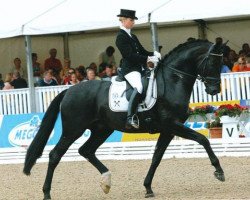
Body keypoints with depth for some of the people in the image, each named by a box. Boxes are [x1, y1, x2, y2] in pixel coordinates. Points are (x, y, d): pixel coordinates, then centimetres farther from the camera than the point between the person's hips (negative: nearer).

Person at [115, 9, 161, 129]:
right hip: (129, 69, -10)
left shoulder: (133, 37, 21)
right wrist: (148, 59, -18)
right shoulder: (121, 37, -7)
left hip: (139, 68, 10)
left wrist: (153, 54, 1)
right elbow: (130, 55, -16)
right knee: (139, 87, -34)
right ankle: (130, 118, -40)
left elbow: (142, 51, 22)